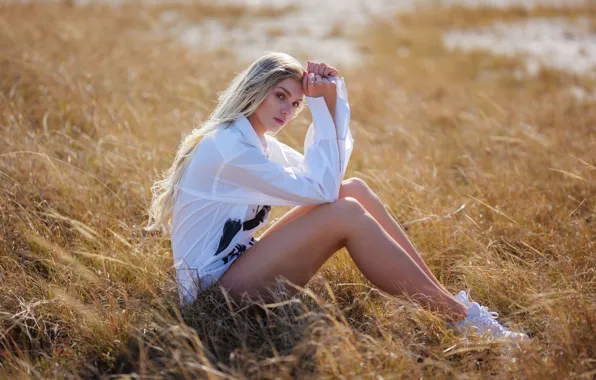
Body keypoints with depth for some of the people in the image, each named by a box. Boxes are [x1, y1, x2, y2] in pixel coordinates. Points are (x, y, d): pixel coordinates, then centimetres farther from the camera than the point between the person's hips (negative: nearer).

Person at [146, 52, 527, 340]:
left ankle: (448, 298, -4)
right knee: (346, 214, -24)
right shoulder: (227, 145, -18)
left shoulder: (257, 141, 12)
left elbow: (328, 177, 7)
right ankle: (461, 318, -18)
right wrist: (323, 106, -16)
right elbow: (320, 190, -21)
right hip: (216, 288, -9)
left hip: (238, 265, 9)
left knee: (354, 189, -4)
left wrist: (333, 100, -1)